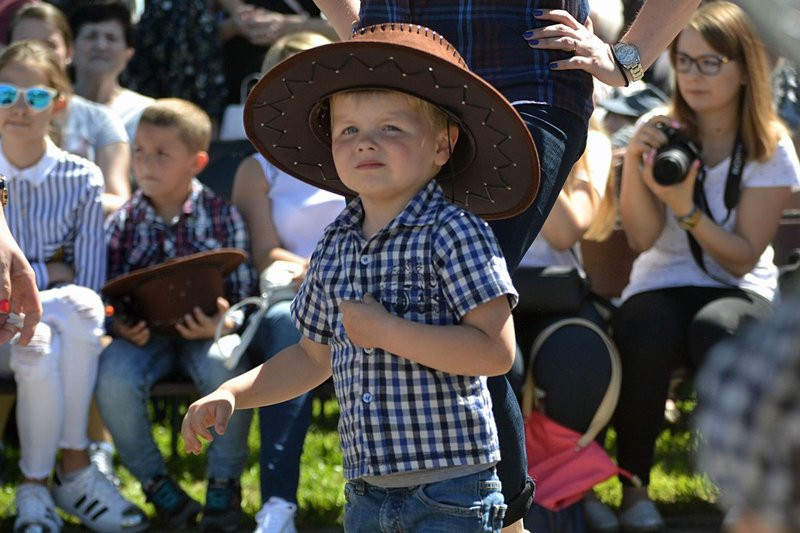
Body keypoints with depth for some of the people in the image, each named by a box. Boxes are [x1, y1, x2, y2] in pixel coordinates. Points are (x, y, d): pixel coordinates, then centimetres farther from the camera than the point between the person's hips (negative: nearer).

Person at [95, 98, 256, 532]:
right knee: (113, 378, -31)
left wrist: (222, 324, -22)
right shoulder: (123, 224, 4)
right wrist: (120, 326, -17)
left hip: (205, 332, -1)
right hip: (143, 334, 1)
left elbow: (240, 293, 0)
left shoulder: (222, 218, 0)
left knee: (226, 370, -35)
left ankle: (224, 481, -8)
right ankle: (154, 480, -5)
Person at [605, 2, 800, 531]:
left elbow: (743, 258, -7)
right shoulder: (660, 132, 0)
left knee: (715, 330, -37)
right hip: (662, 285, 1)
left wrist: (685, 208, -22)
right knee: (646, 333, -36)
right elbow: (642, 237, -9)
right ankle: (634, 485, -21)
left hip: (740, 291, -1)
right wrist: (634, 164, -25)